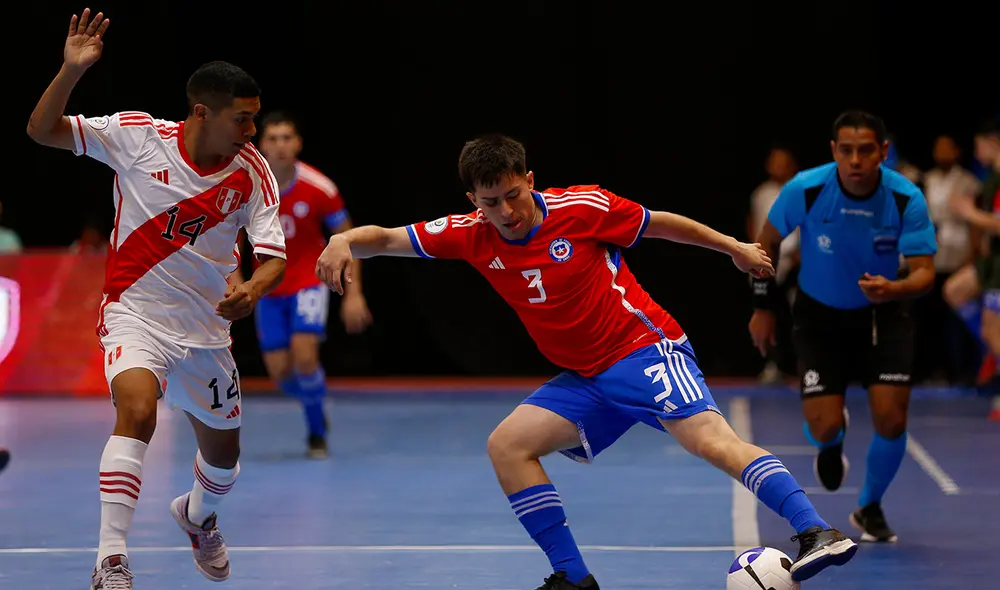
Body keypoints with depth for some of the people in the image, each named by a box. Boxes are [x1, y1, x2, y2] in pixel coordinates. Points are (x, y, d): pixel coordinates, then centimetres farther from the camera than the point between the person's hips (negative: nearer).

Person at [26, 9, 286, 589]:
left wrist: (253, 289, -33)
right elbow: (42, 129, -11)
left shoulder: (252, 172, -8)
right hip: (135, 309, -4)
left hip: (206, 326, 4)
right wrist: (72, 70, -28)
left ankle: (198, 514, 54)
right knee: (138, 409, -33)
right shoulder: (137, 135, -13)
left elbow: (274, 253, -10)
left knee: (224, 457, 17)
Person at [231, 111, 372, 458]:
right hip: (268, 287, 3)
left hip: (309, 280, -3)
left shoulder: (319, 188, -18)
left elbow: (347, 238, -5)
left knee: (304, 357, -22)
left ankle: (317, 430, 2)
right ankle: (314, 407, 33)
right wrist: (235, 283, -9)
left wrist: (353, 294, -10)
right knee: (279, 371, -1)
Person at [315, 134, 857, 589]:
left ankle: (816, 533, -36)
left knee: (712, 439, -26)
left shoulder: (581, 208, -13)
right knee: (506, 445, -8)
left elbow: (661, 223, 1)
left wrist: (734, 248, 10)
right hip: (585, 380, 6)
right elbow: (387, 238, -3)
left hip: (645, 348, -6)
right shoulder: (472, 234, -3)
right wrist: (344, 242, -25)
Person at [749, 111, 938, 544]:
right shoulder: (805, 190, -22)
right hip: (820, 314, 0)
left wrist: (893, 290, -45)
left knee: (891, 420, -12)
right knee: (824, 426, -11)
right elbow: (767, 241, -3)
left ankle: (870, 508, 19)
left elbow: (924, 272, -23)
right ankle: (832, 444, 33)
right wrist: (762, 307, -1)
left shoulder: (907, 199, -22)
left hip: (882, 315, 1)